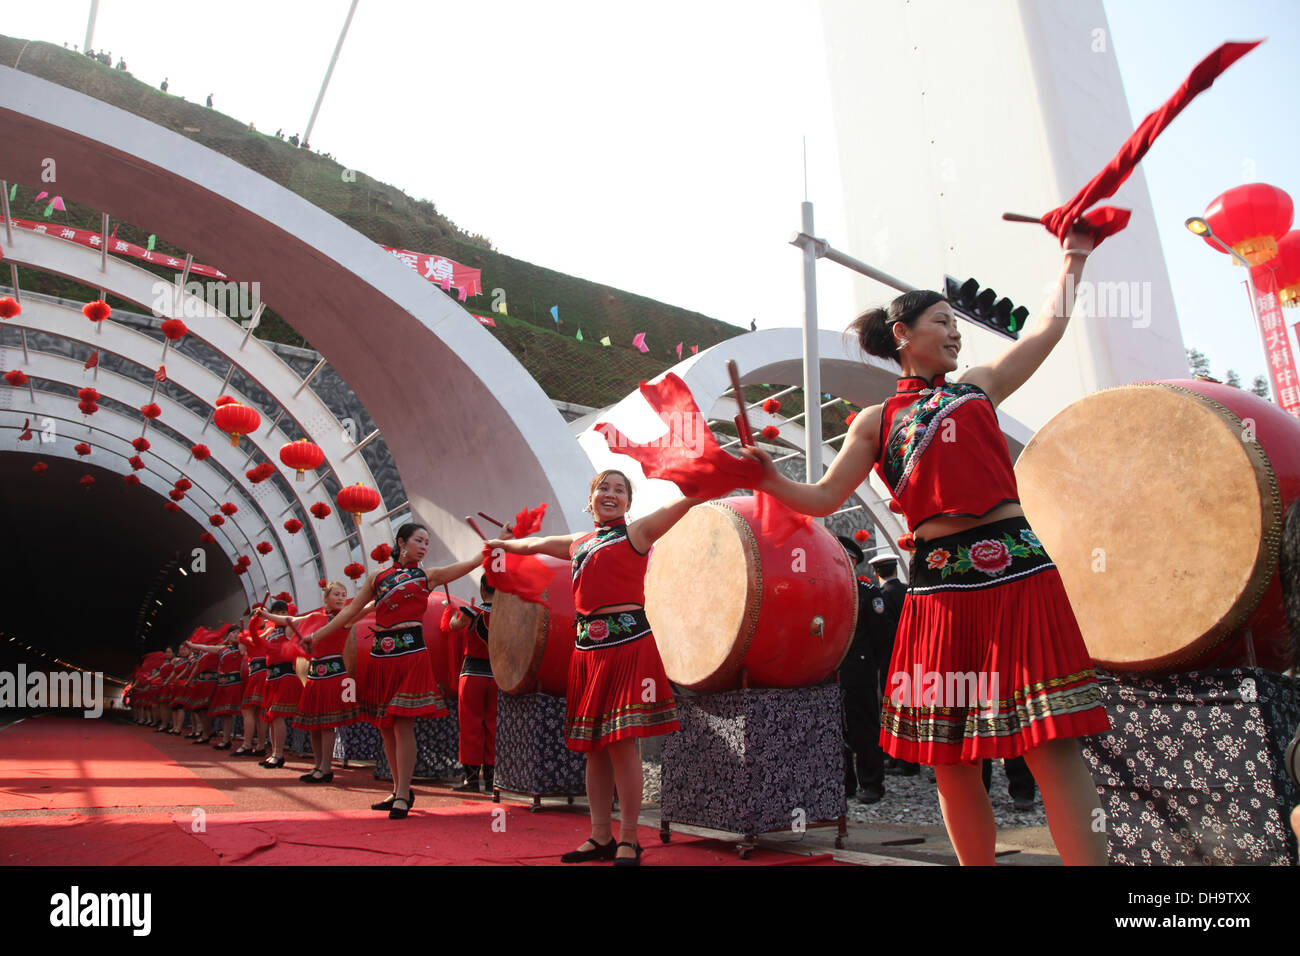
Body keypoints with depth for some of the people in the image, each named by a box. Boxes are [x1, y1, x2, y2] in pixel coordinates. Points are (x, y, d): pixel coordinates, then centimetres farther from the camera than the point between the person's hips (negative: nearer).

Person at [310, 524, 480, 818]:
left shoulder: (427, 576, 6)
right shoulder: (378, 577, 12)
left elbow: (473, 562, -2)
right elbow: (350, 612, 14)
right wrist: (317, 636, 13)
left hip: (411, 654, -4)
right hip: (380, 656, 4)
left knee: (403, 724, -8)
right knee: (385, 726, 8)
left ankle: (402, 796, -1)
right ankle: (399, 791, 20)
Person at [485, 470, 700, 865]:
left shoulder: (637, 532, 1)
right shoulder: (577, 543, 17)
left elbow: (687, 501, -12)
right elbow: (534, 543, 36)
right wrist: (501, 544, 47)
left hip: (627, 641, -6)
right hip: (588, 647, 6)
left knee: (621, 741, -7)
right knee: (592, 745, 9)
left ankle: (628, 841, 5)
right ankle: (601, 837, 20)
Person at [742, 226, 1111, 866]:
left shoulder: (979, 386, 18)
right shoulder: (876, 421, 13)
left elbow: (1050, 326, 24)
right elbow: (823, 498, 8)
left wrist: (1074, 255, 32)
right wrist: (770, 480, -7)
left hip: (1018, 571, 0)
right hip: (940, 584, 0)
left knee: (1051, 743, -6)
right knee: (950, 759, 6)